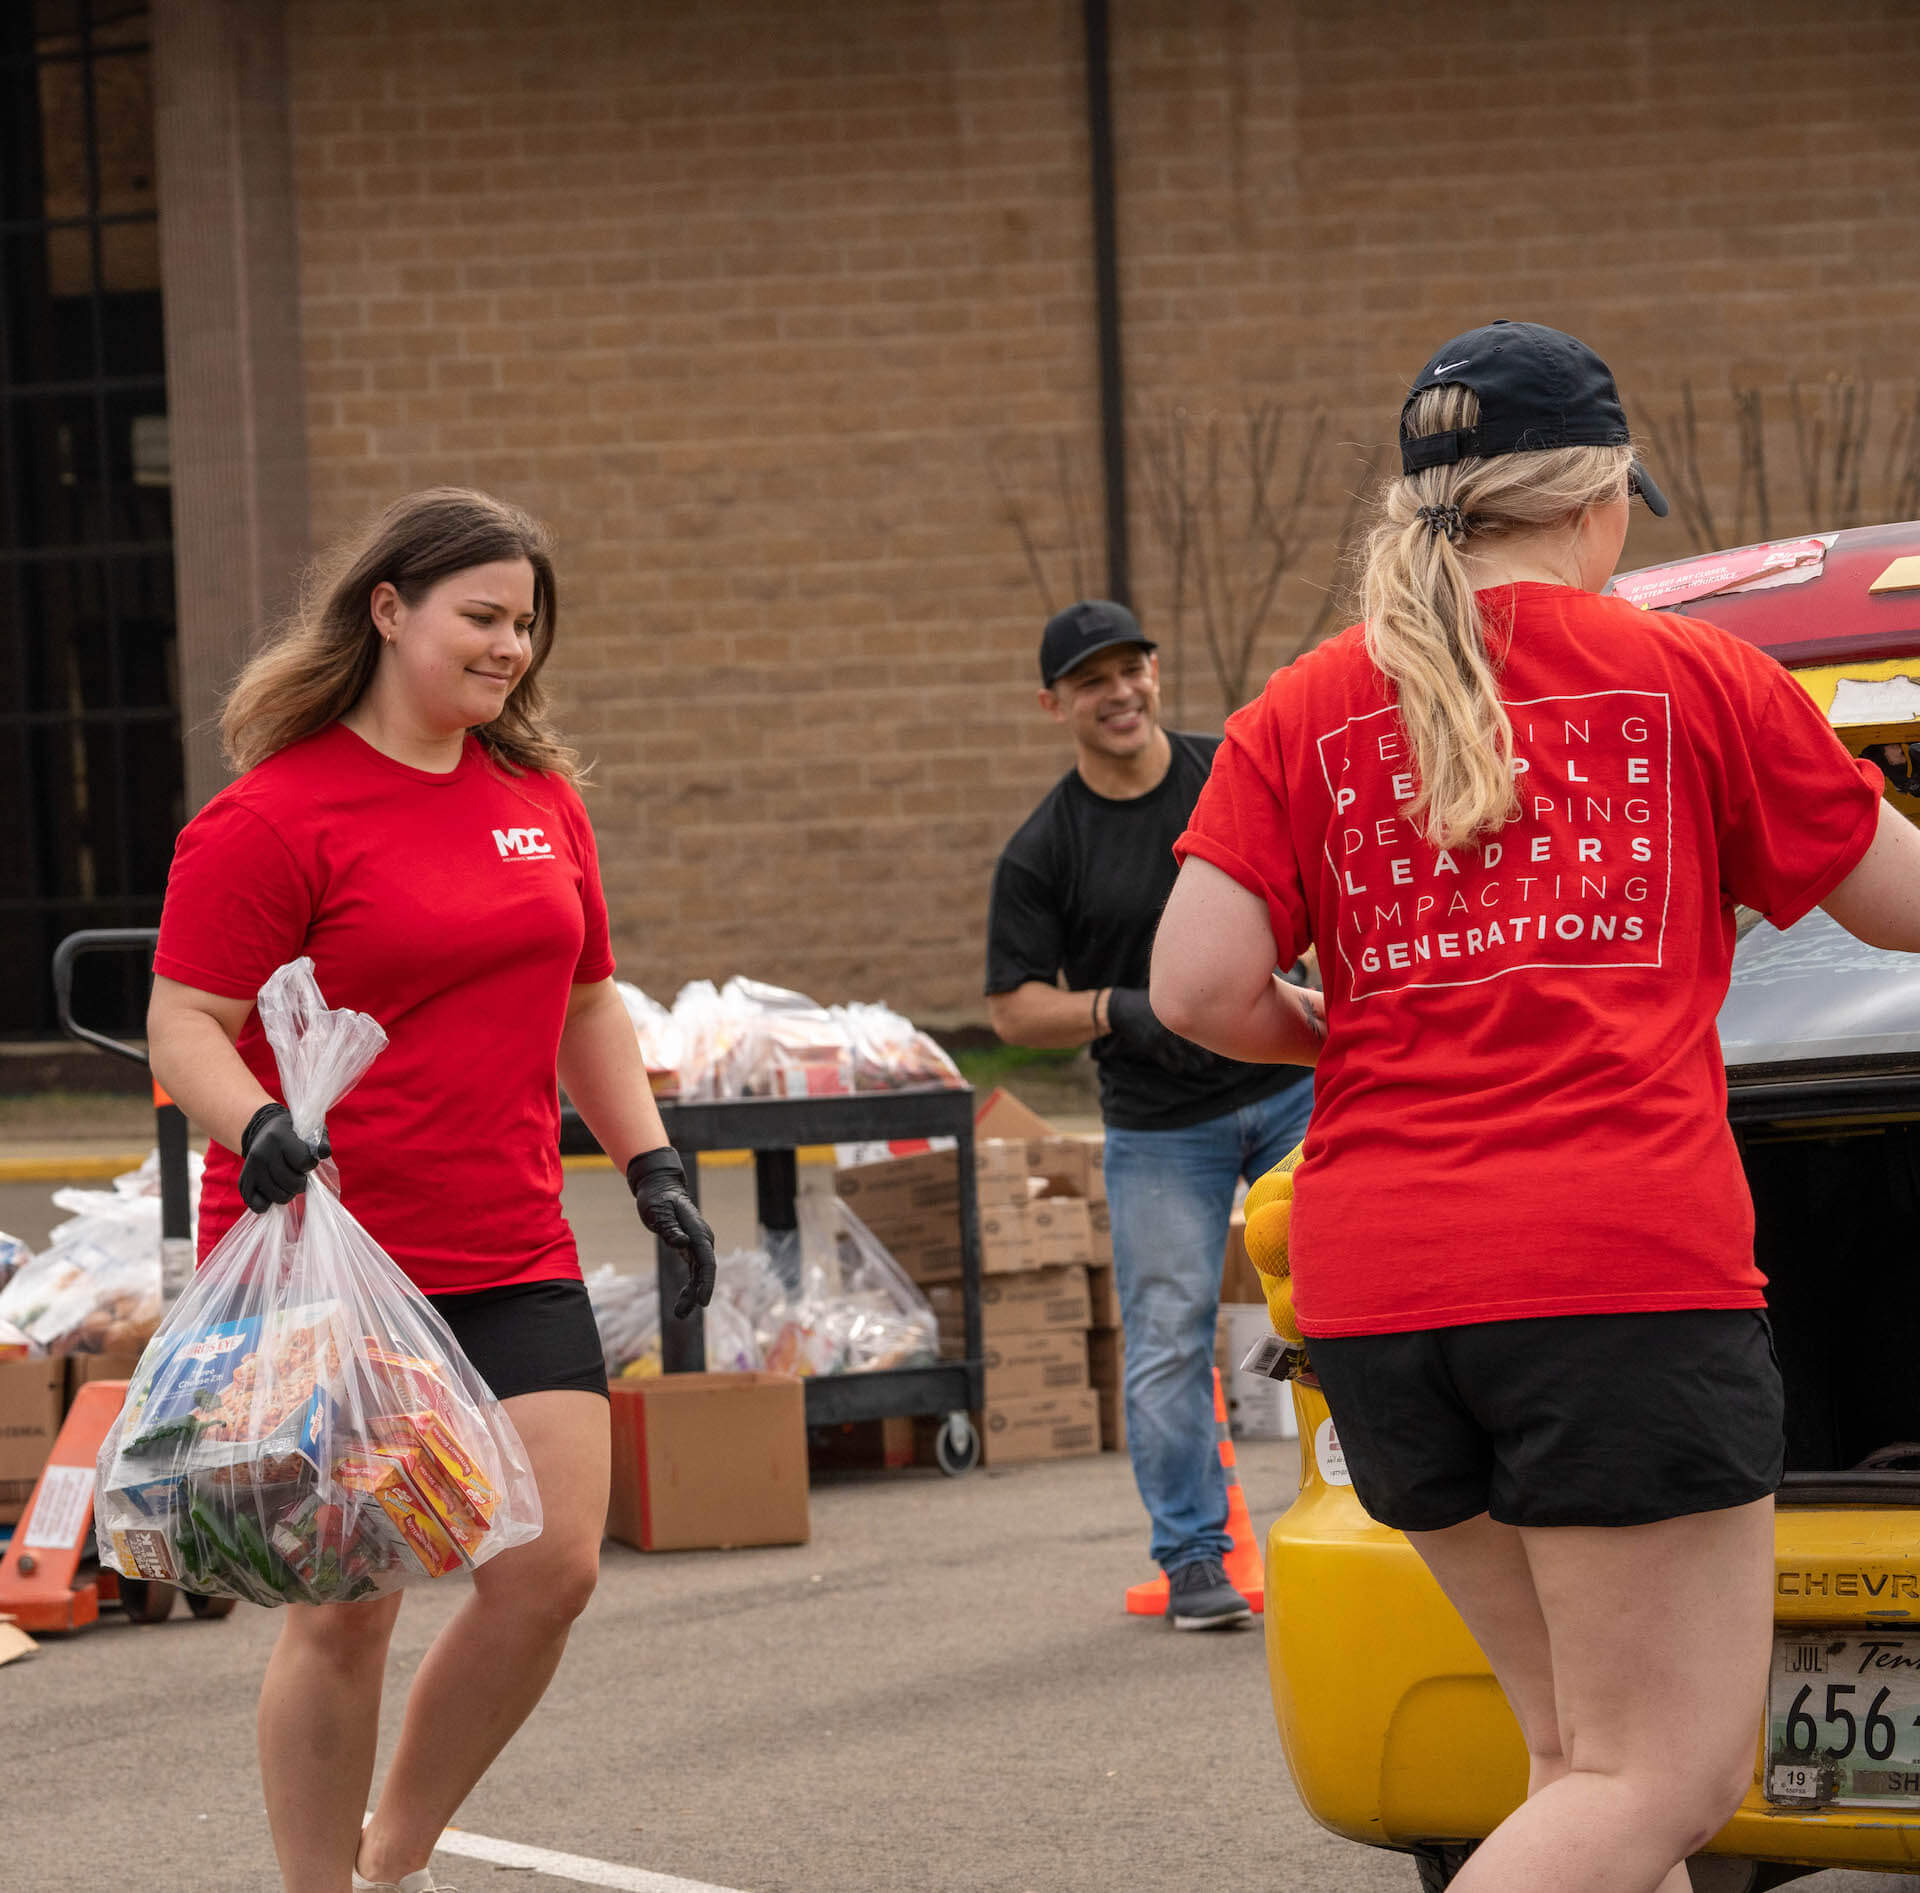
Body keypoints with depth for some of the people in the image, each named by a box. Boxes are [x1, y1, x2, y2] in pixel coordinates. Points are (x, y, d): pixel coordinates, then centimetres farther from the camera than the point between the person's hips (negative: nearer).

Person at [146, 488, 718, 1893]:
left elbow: (585, 1003, 22)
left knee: (554, 1569, -2)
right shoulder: (271, 817, -9)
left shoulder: (539, 798, 12)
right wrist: (257, 1128, -29)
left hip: (512, 1261, 6)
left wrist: (652, 1167, 13)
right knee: (346, 1606, -3)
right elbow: (185, 1026, -11)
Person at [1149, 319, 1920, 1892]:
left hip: (1377, 1289, 5)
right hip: (1626, 1282, -5)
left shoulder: (1306, 713, 10)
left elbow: (1200, 986, -1)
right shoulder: (1691, 675, 5)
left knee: (1587, 1747, 16)